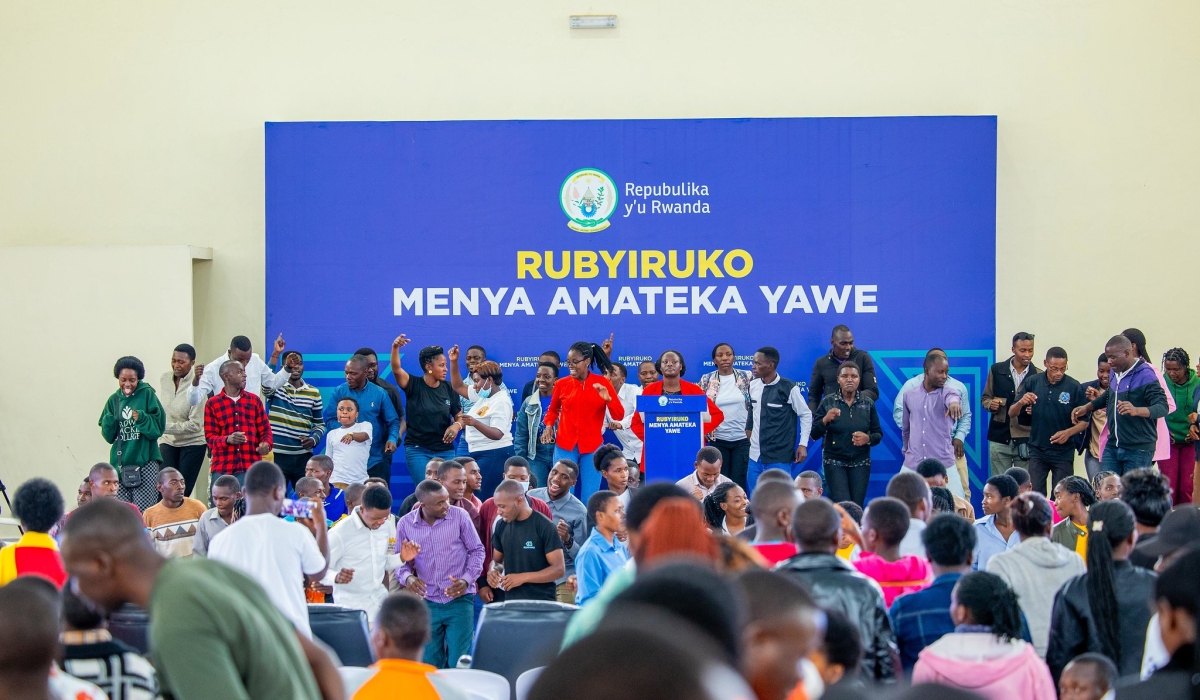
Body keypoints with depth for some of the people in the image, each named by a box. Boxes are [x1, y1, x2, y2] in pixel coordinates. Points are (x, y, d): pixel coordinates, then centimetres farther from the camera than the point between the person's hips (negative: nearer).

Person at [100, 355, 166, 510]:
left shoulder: (147, 394, 2)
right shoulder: (114, 400, 12)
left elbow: (159, 427, -3)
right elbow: (108, 436, 13)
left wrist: (142, 418, -19)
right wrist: (109, 421, -7)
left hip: (145, 463, -4)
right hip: (120, 465, 4)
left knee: (144, 513, -11)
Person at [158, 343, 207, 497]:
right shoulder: (164, 379, 0)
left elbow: (195, 424, -20)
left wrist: (167, 427, -26)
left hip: (192, 443, -4)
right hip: (168, 441, 4)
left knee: (183, 492, -1)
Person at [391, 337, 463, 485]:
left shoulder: (449, 389, 4)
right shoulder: (414, 385, -5)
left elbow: (459, 416, 9)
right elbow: (396, 369, -21)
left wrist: (457, 425, -16)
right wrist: (395, 348, -39)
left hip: (445, 450, 3)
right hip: (418, 450, -3)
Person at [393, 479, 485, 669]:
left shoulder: (460, 516, -8)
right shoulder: (405, 524, -4)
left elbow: (477, 550, 2)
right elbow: (401, 559, 6)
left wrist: (467, 580, -12)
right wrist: (406, 577, -16)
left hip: (459, 600, -2)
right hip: (427, 603, 2)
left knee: (458, 662, 1)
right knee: (429, 664, 11)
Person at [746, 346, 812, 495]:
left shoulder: (789, 388, -10)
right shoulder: (753, 385, 5)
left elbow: (806, 415, -3)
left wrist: (803, 444, -6)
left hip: (779, 458, -6)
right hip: (755, 456, 6)